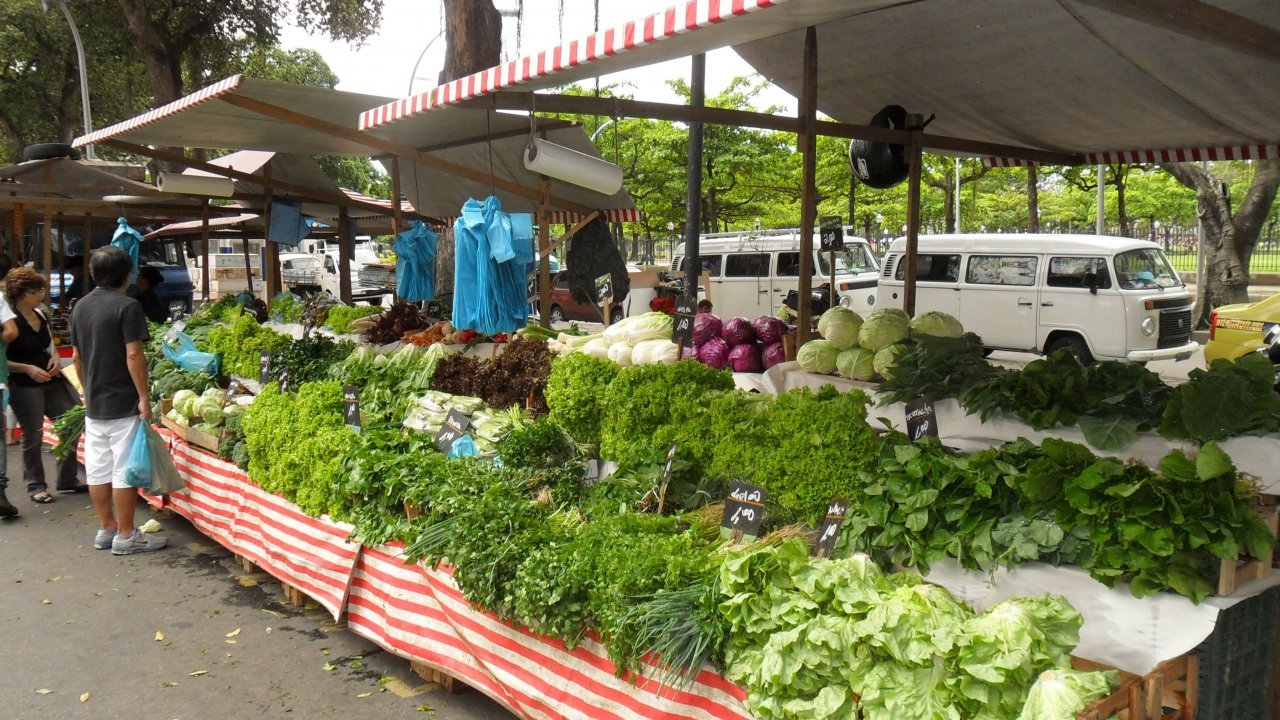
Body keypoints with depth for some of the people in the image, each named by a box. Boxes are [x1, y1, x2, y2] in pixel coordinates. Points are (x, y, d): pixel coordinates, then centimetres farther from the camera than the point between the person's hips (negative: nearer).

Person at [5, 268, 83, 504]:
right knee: (33, 435, 2)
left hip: (52, 380, 7)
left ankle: (67, 479, 17)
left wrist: (55, 358, 3)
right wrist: (28, 369, -21)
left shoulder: (41, 315, 9)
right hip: (24, 386, -7)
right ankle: (35, 486, 18)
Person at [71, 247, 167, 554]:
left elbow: (77, 356, 15)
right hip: (123, 404, -7)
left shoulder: (80, 307, 10)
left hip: (93, 404, 8)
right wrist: (144, 397, -14)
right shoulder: (127, 306, -13)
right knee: (125, 470, -2)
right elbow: (133, 355, -18)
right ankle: (126, 535, 3)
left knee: (98, 470, 12)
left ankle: (106, 528, 22)